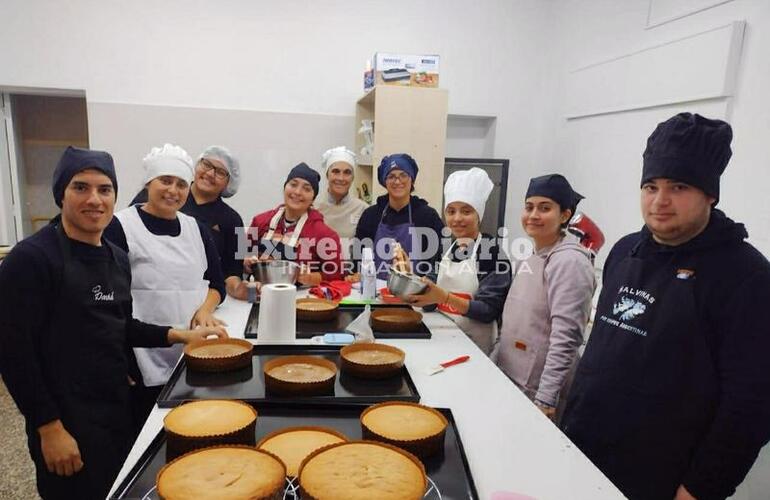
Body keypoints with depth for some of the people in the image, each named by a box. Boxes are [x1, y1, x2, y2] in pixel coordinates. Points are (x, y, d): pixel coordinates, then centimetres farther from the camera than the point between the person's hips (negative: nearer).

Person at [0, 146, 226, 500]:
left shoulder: (117, 258, 6)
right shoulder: (31, 258, -15)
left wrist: (179, 335, 4)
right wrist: (49, 427, -16)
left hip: (118, 411, 7)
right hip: (67, 422, -7)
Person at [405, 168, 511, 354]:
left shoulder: (492, 253, -11)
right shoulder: (447, 250, 7)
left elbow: (489, 311, -17)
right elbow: (433, 302, 10)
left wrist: (445, 297, -28)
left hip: (474, 345, -5)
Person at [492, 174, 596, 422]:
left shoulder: (570, 262, -16)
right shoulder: (531, 259, 9)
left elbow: (566, 339, -21)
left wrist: (545, 400, -22)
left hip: (535, 391, -7)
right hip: (507, 379, 8)